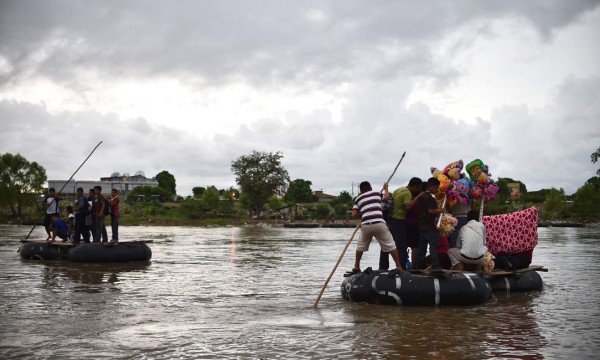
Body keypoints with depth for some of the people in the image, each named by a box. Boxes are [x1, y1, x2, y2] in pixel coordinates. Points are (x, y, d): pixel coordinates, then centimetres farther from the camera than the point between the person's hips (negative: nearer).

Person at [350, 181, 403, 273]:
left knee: (361, 246, 23)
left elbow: (354, 214, 7)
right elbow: (386, 197, 35)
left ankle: (356, 266, 28)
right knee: (390, 245, 7)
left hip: (365, 225, 2)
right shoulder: (376, 193, 16)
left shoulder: (358, 199, 17)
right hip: (379, 223, -1)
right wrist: (386, 188, 51)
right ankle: (399, 266, 5)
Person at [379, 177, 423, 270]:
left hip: (390, 219, 9)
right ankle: (402, 268, -3)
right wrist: (418, 197, -25)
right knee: (402, 246, -3)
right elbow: (408, 206, -29)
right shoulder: (408, 193, -13)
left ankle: (382, 267, 19)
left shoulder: (399, 189, 14)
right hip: (398, 221, -9)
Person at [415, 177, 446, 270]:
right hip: (430, 226, -9)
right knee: (434, 245, -9)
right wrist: (440, 210, -7)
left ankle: (420, 265, 13)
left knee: (422, 246, 11)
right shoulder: (430, 198, -14)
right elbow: (431, 210, -22)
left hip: (422, 225, 9)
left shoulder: (422, 196, 14)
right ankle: (435, 265, -13)